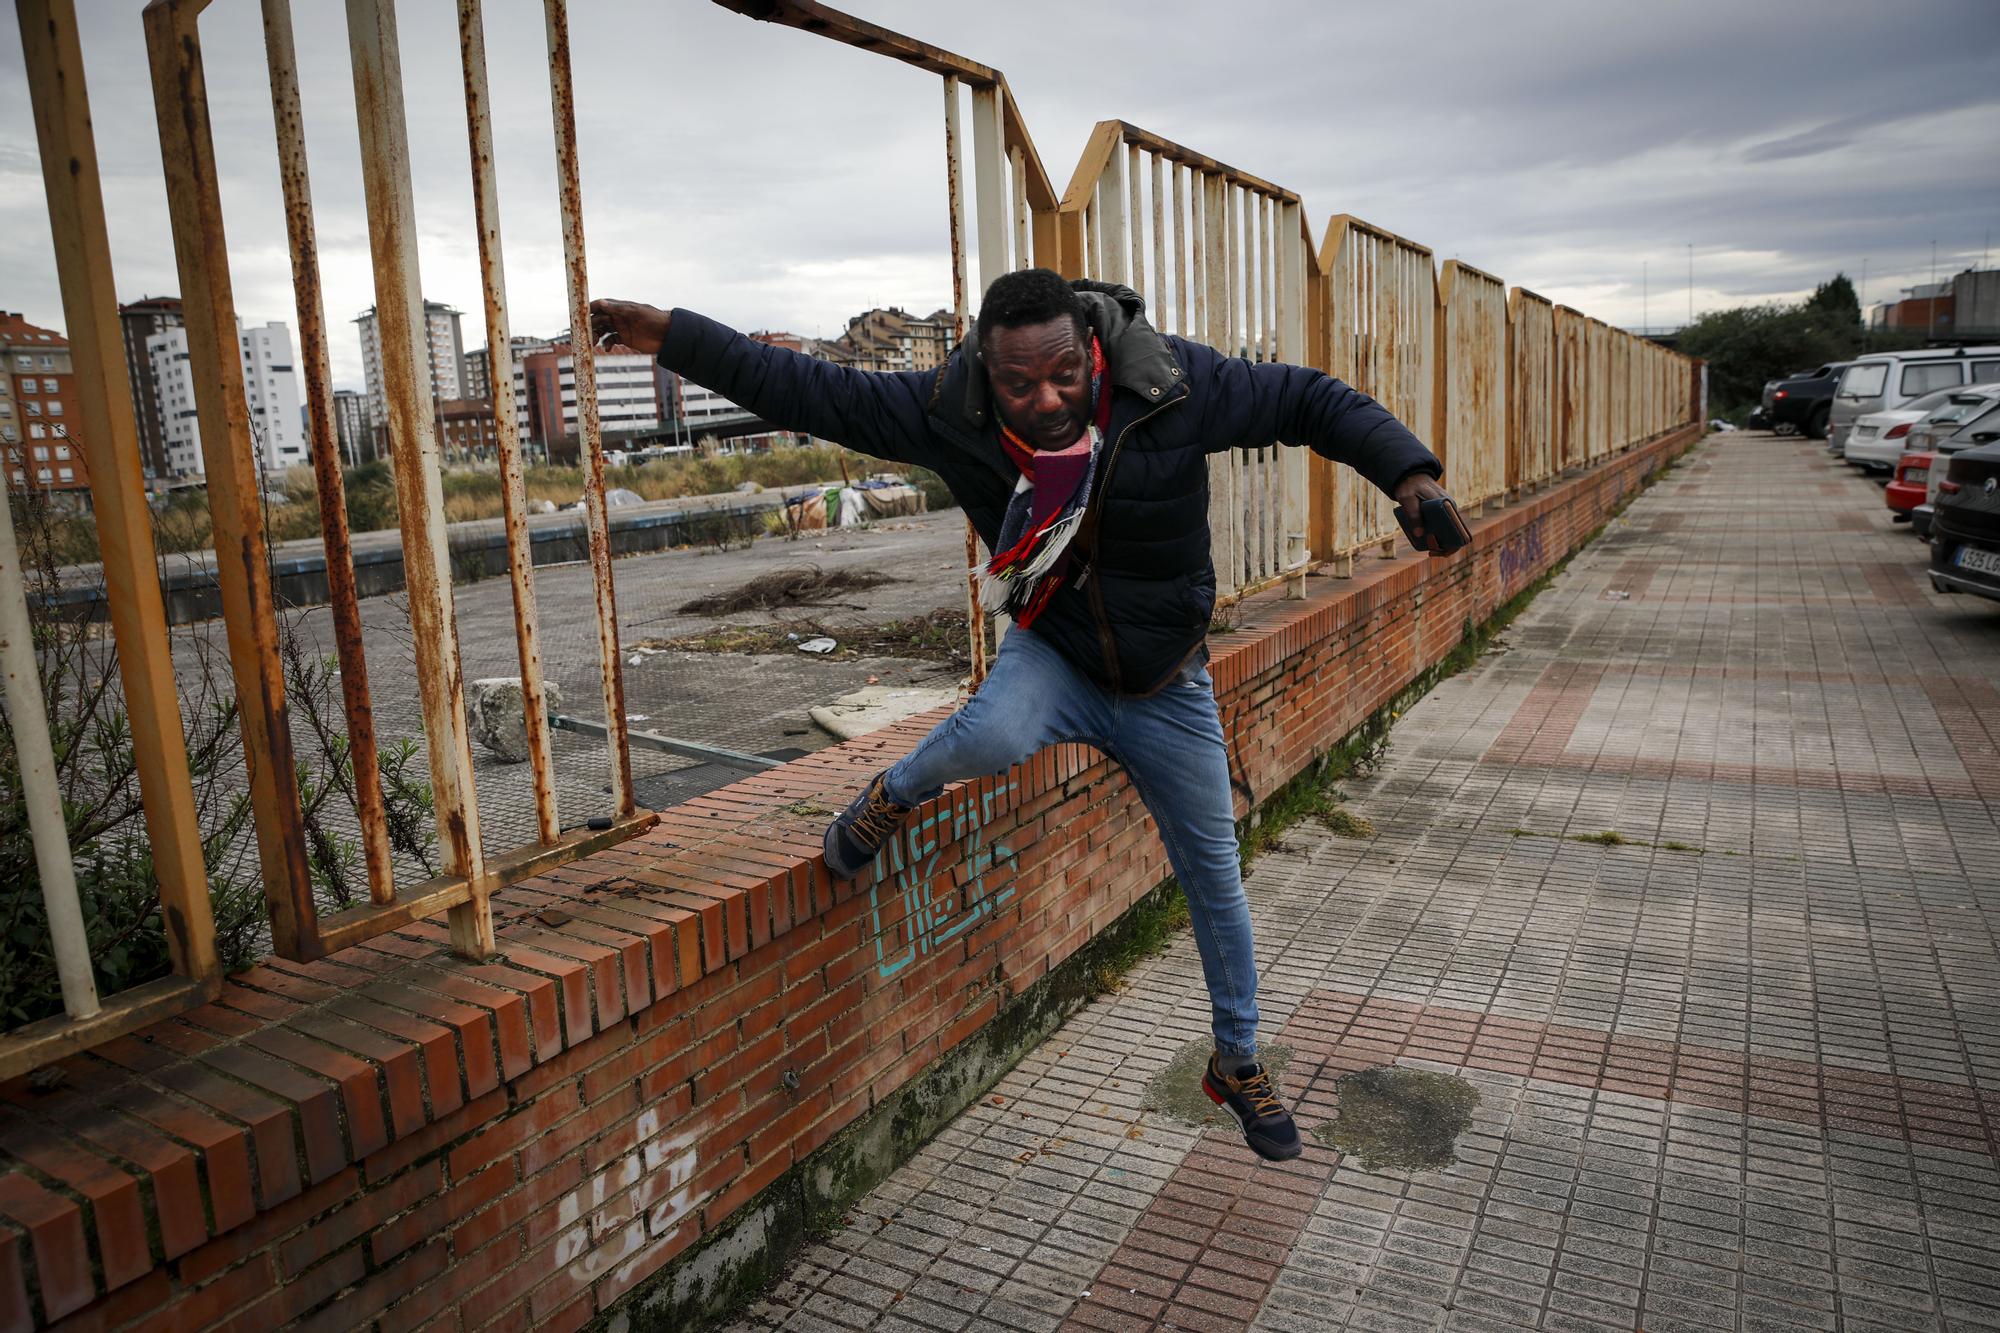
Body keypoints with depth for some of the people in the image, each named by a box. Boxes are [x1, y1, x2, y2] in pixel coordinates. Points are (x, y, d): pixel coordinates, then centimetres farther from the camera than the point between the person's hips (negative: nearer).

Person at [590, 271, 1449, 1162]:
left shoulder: (1172, 384, -24)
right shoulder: (950, 409, -20)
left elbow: (1309, 400, -14)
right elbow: (813, 391, -14)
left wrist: (1407, 470, -27)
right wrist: (672, 337, -17)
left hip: (1164, 686, 1)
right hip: (1055, 657, -1)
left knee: (1214, 875, 10)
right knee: (993, 735, -38)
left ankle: (1238, 1065, 33)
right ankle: (895, 795, -1)